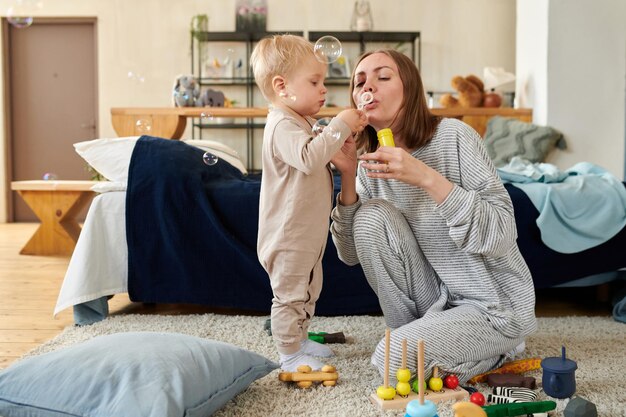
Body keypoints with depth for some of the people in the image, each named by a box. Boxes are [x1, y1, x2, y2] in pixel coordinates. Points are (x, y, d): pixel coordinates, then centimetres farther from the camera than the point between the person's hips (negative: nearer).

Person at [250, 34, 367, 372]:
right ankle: (289, 354, 12)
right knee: (289, 293, 0)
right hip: (288, 234, -11)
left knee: (309, 289, 22)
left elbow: (321, 160, 22)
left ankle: (299, 339, 37)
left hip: (309, 230, 11)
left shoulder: (302, 123, 14)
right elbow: (308, 158, -36)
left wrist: (342, 140, 4)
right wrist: (339, 126, -29)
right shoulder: (282, 126, -20)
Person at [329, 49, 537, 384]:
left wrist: (427, 178, -34)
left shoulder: (453, 136, -17)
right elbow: (350, 253, -4)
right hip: (438, 297, 6)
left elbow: (501, 235, -23)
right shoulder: (373, 162, -1)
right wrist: (348, 176, -17)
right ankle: (414, 333, 3)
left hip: (495, 305, -5)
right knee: (371, 216, -15)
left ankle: (497, 350, 6)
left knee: (392, 361, -22)